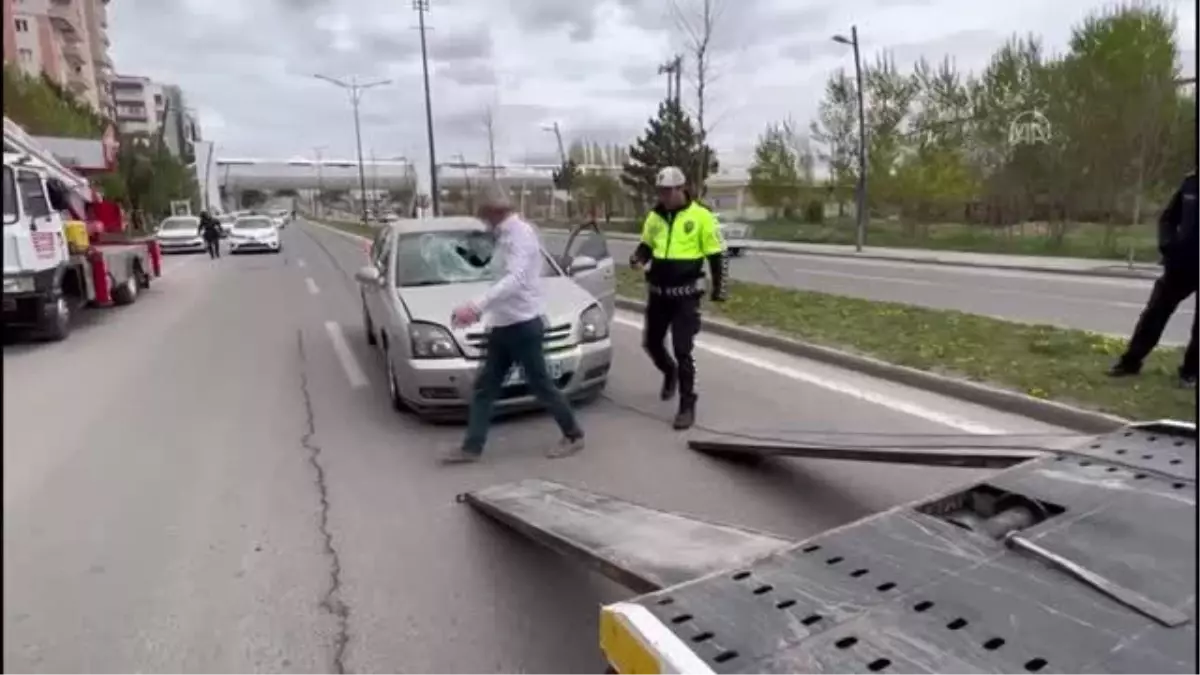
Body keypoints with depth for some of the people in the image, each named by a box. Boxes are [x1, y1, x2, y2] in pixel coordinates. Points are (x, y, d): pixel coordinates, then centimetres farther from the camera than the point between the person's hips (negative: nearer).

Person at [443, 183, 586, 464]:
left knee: (540, 385, 2)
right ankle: (472, 447, 17)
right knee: (484, 386, 9)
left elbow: (515, 280, -31)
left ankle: (573, 436, 20)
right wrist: (481, 311, 18)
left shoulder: (520, 233, -17)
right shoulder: (506, 235, 13)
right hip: (503, 325, 9)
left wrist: (476, 306, -39)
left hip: (523, 324, -9)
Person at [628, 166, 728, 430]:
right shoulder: (655, 216, 5)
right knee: (651, 343, 14)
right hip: (657, 292, 5)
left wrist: (719, 289, -5)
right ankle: (670, 372, 46)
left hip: (686, 294, -5)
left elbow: (717, 254, -3)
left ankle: (687, 406, 6)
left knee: (682, 351, -6)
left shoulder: (701, 216, -9)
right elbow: (647, 245, 18)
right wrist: (638, 258, -5)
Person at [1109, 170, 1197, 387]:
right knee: (1155, 312, 5)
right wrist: (1168, 246, -7)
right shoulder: (1190, 182, 2)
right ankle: (1130, 361, 12)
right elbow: (1168, 219, 10)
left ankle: (1191, 370, 18)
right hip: (1182, 262, 3)